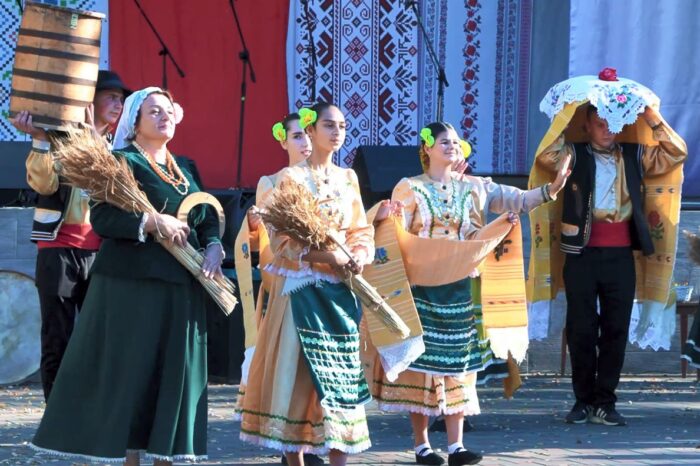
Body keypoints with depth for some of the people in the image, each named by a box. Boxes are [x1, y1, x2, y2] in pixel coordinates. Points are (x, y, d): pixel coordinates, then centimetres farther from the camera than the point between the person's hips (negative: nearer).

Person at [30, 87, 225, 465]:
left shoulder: (183, 170, 18)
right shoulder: (124, 162, -3)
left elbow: (208, 219, 16)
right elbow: (102, 218, -14)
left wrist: (213, 248, -4)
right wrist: (152, 222, -22)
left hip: (180, 288, 7)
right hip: (132, 284, -7)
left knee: (175, 370, 5)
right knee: (132, 369, -5)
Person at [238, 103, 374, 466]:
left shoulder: (348, 178, 13)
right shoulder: (290, 177, -3)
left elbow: (361, 231, 15)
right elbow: (282, 238, -9)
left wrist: (359, 255, -7)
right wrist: (327, 256, -19)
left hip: (340, 288, 5)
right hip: (301, 286, -5)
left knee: (341, 372, 2)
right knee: (297, 371, -4)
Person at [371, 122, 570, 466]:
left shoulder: (473, 187, 9)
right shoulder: (410, 188, 1)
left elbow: (514, 199, -1)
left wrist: (551, 189, -16)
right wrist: (384, 218, -24)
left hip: (459, 287, 3)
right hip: (421, 286, -3)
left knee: (457, 361, 1)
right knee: (422, 360, -2)